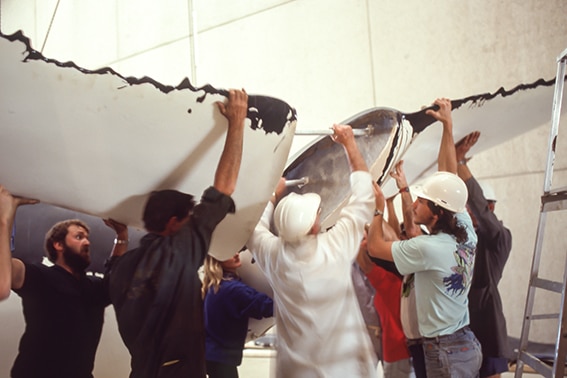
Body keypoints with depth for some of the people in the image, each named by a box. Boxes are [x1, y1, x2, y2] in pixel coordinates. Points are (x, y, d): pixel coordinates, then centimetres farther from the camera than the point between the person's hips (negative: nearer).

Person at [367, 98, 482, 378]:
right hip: (467, 344, 8)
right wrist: (447, 124, 8)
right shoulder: (465, 232, -4)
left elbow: (375, 246, -11)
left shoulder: (428, 248, -24)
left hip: (446, 354, -8)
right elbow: (449, 173, 4)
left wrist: (379, 208, 1)